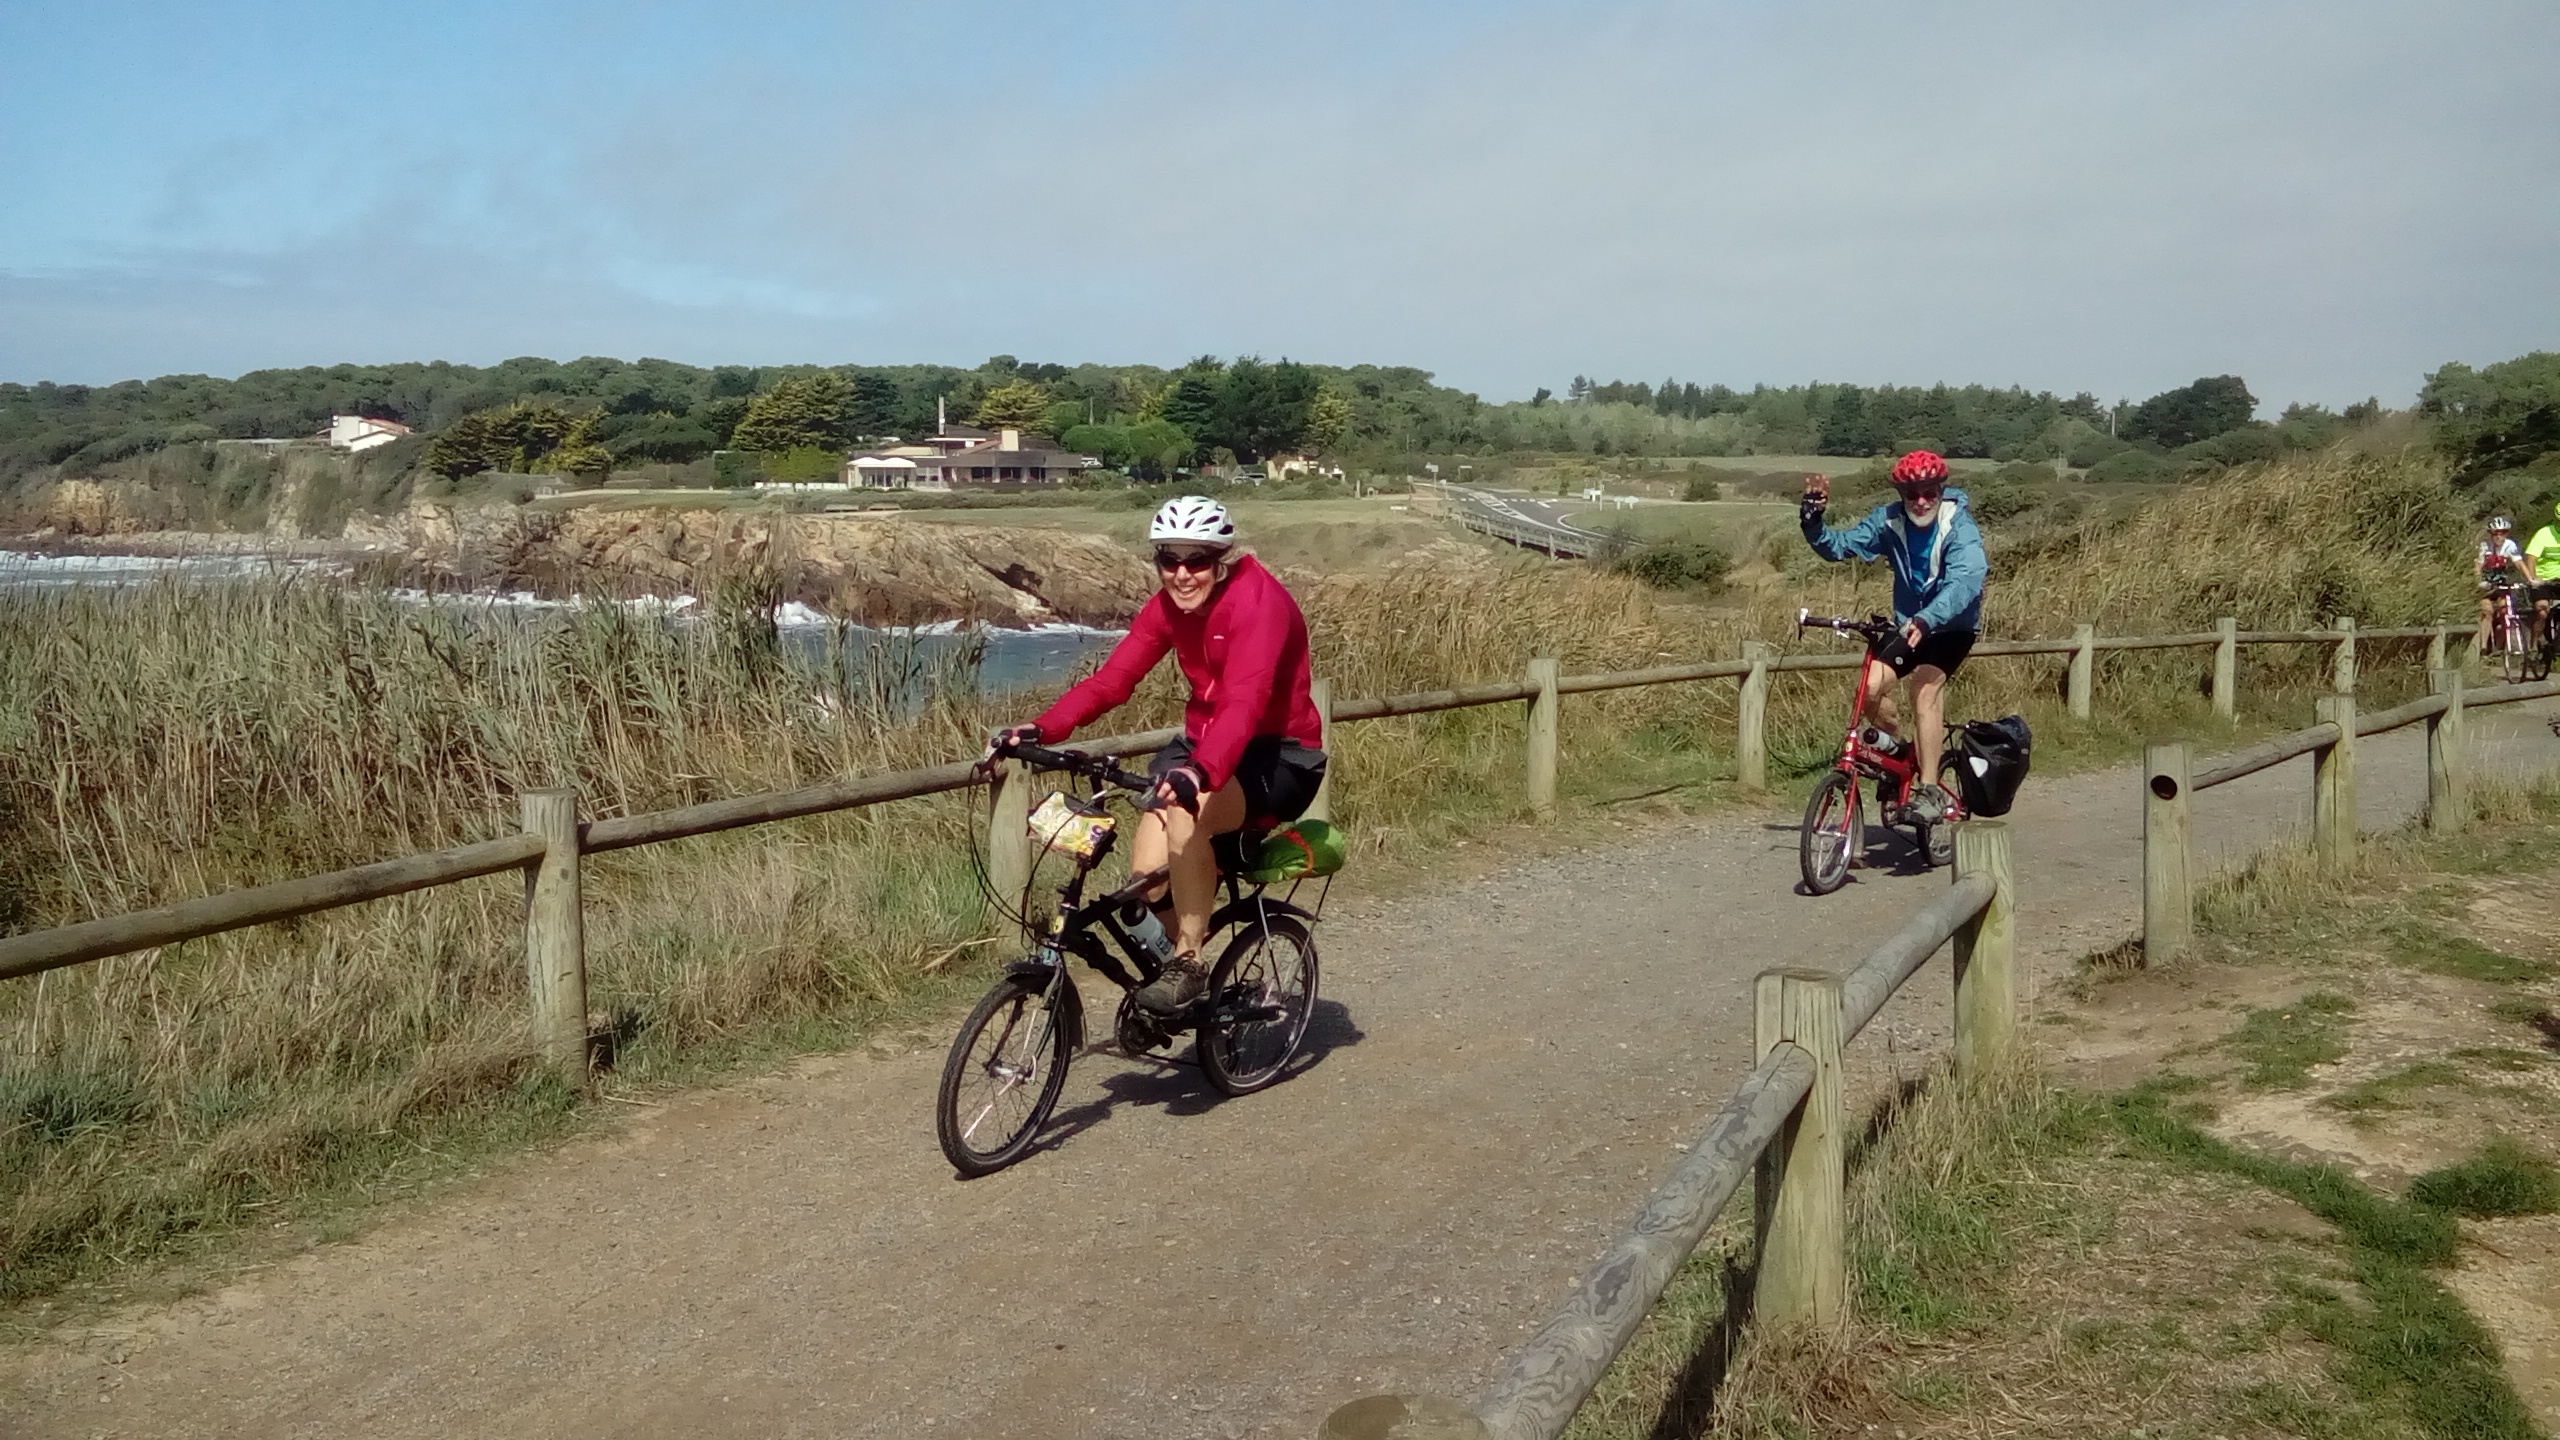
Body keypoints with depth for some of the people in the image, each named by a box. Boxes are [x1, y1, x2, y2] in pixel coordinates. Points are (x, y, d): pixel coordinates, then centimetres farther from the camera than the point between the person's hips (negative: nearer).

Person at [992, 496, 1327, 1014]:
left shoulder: (1259, 601, -23)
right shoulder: (1166, 607, -1)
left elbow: (1245, 702, -37)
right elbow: (1110, 679, -9)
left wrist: (1200, 772, -54)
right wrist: (1041, 730, -25)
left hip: (1279, 756, -6)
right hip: (1203, 744, 6)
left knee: (1187, 816, -34)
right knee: (1148, 870, -14)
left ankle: (1187, 964, -16)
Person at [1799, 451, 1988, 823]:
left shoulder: (1959, 526, -23)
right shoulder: (1889, 520, -11)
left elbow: (1965, 581, -39)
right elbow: (1840, 546, -12)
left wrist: (1925, 620, -55)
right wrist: (1812, 522, -33)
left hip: (1952, 625, -4)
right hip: (1909, 623, 4)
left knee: (1925, 690, -26)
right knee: (1871, 686, -18)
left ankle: (1929, 791, -21)